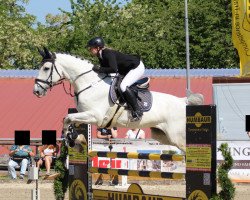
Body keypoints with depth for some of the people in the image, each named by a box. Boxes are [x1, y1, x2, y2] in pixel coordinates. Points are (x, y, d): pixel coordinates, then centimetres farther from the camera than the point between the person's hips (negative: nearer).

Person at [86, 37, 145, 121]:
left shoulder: (108, 54, -28)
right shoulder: (101, 56, 2)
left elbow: (114, 69, -39)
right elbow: (105, 69, 10)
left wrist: (99, 69, -30)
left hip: (137, 67, -11)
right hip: (129, 69, 11)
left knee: (123, 86, -26)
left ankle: (137, 111, -21)